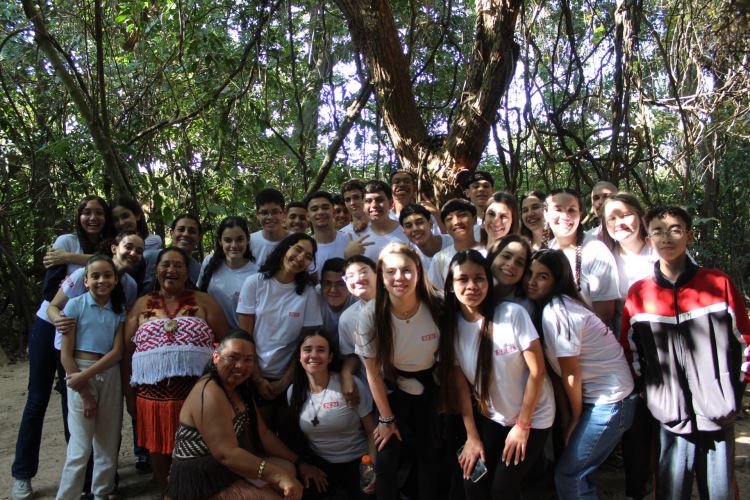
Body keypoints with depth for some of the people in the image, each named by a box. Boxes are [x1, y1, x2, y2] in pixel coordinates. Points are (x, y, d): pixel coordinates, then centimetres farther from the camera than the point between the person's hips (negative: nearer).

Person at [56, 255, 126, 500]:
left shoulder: (119, 310, 5)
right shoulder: (75, 305, -3)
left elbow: (117, 352, -3)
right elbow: (66, 354, -7)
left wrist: (86, 375, -15)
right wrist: (84, 392, -9)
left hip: (109, 376, 3)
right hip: (79, 375, -3)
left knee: (108, 444, 9)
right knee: (80, 448, -5)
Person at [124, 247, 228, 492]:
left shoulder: (204, 302, 5)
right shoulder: (142, 305, 10)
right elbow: (127, 352, 11)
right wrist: (128, 394, 7)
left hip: (196, 393, -2)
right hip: (153, 393, 2)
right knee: (160, 451, 10)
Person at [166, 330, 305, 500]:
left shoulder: (240, 389, 8)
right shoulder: (209, 393, -23)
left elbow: (262, 433, 8)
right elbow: (226, 454, -30)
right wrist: (278, 476, -35)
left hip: (224, 470, 9)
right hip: (201, 483, -9)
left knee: (288, 468, 0)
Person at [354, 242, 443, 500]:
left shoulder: (437, 306, -22)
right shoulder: (371, 314, -24)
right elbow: (372, 371, -13)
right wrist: (386, 419, -7)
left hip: (429, 387, 1)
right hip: (391, 387, -1)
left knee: (429, 455, 8)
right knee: (386, 461, -5)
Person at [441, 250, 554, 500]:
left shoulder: (513, 314, -23)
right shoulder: (452, 326, -10)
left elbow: (537, 370, -17)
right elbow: (460, 383, -4)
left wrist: (522, 425, -11)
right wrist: (472, 436, -3)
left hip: (532, 417, -3)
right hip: (489, 417, 4)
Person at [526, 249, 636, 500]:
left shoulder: (554, 311, -21)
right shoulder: (554, 306, 6)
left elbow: (571, 375, -15)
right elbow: (558, 369, 7)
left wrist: (575, 419, -3)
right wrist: (569, 416, 5)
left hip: (609, 401, -8)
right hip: (604, 396, 8)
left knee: (568, 474, 0)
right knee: (578, 471, 15)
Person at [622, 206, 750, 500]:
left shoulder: (719, 284, 0)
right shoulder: (638, 294, 1)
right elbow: (630, 350, 9)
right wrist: (651, 392, 7)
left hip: (719, 416, 0)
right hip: (672, 417, 0)